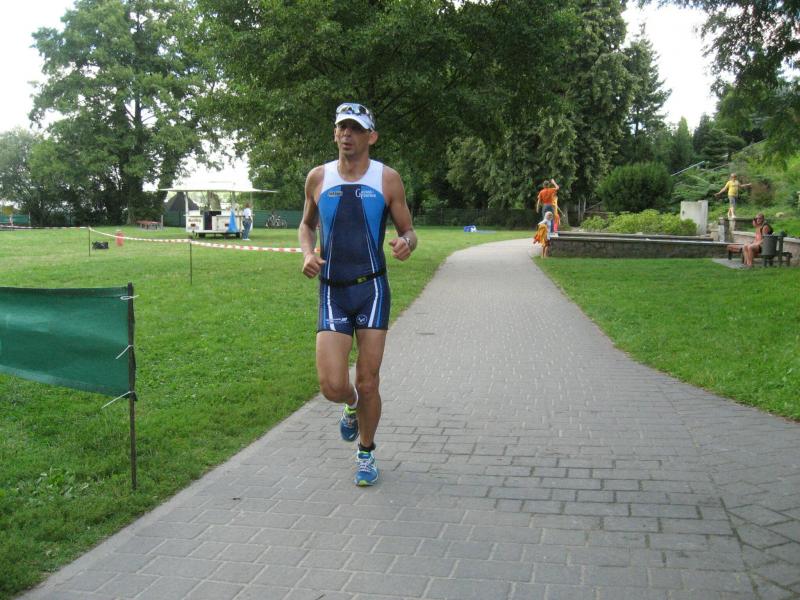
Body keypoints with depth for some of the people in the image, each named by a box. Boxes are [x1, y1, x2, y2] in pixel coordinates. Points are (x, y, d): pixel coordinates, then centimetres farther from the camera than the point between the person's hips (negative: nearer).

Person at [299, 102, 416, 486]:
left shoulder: (387, 179, 0)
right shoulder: (318, 178, 5)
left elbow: (408, 230, 7)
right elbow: (306, 225, 19)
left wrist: (406, 244, -18)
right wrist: (307, 253, -3)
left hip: (372, 289, -1)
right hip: (332, 292, 1)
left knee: (367, 383, 1)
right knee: (332, 387, -9)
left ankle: (366, 453, 25)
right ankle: (352, 407, 29)